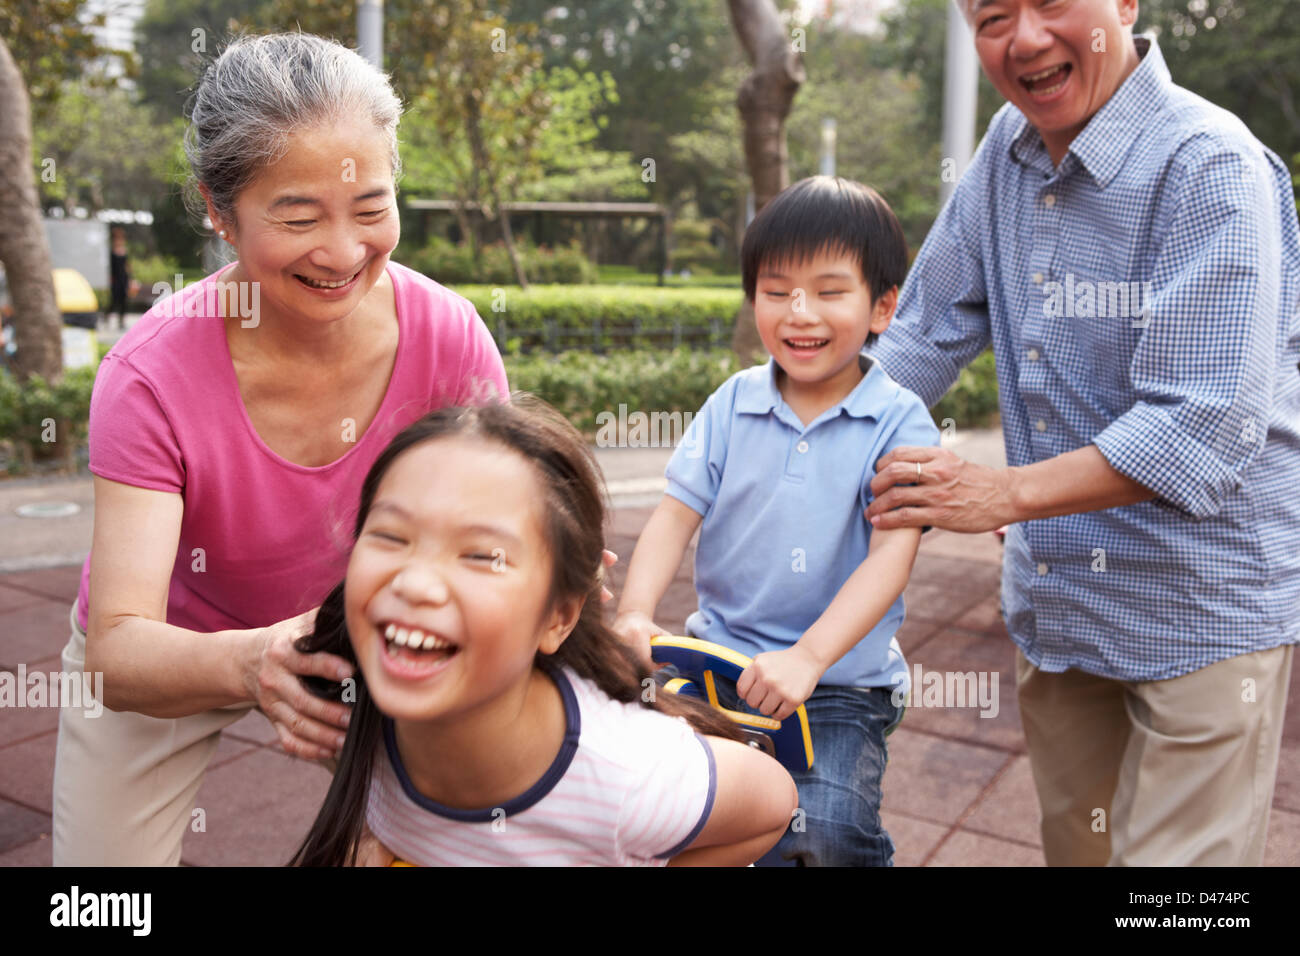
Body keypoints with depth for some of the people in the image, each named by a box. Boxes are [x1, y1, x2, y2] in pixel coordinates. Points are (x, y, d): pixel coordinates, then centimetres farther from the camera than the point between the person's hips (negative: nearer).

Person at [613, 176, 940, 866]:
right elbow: (676, 514, 0)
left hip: (843, 682, -3)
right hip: (719, 656, 3)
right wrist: (634, 613, -17)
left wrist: (808, 656, -28)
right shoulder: (732, 406, 2)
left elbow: (892, 554, -16)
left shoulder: (899, 423, -7)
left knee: (827, 832, -21)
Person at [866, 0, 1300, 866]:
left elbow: (1207, 427, -25)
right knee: (1076, 846, 21)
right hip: (1056, 595, 6)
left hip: (1205, 607, -6)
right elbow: (927, 336, 8)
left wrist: (1002, 495, -25)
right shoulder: (1009, 151, 2)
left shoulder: (1212, 166, -19)